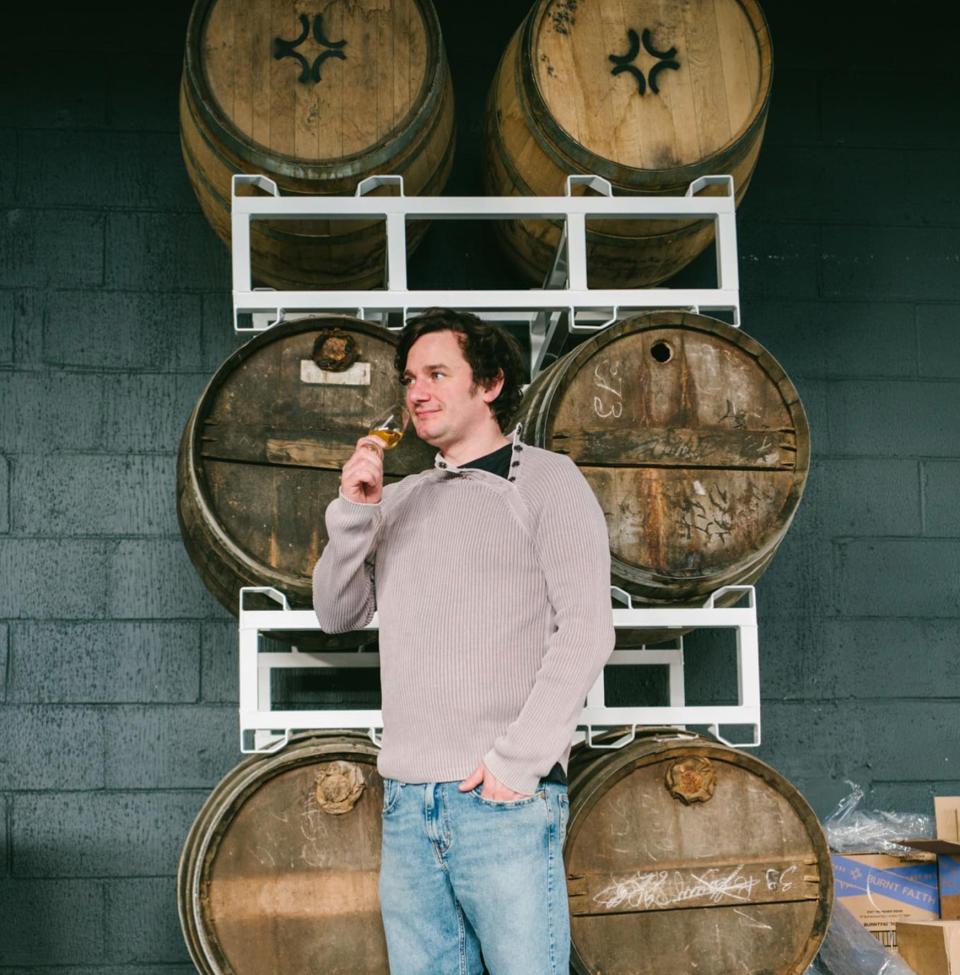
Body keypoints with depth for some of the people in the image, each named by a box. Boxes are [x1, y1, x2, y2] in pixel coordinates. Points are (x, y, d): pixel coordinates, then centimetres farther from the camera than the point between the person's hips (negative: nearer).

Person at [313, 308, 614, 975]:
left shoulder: (546, 480, 1)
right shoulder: (398, 501, 18)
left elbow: (587, 630, -7)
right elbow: (337, 614, 14)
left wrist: (517, 759, -14)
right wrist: (353, 511, -1)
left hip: (504, 802, -5)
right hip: (405, 803, 5)